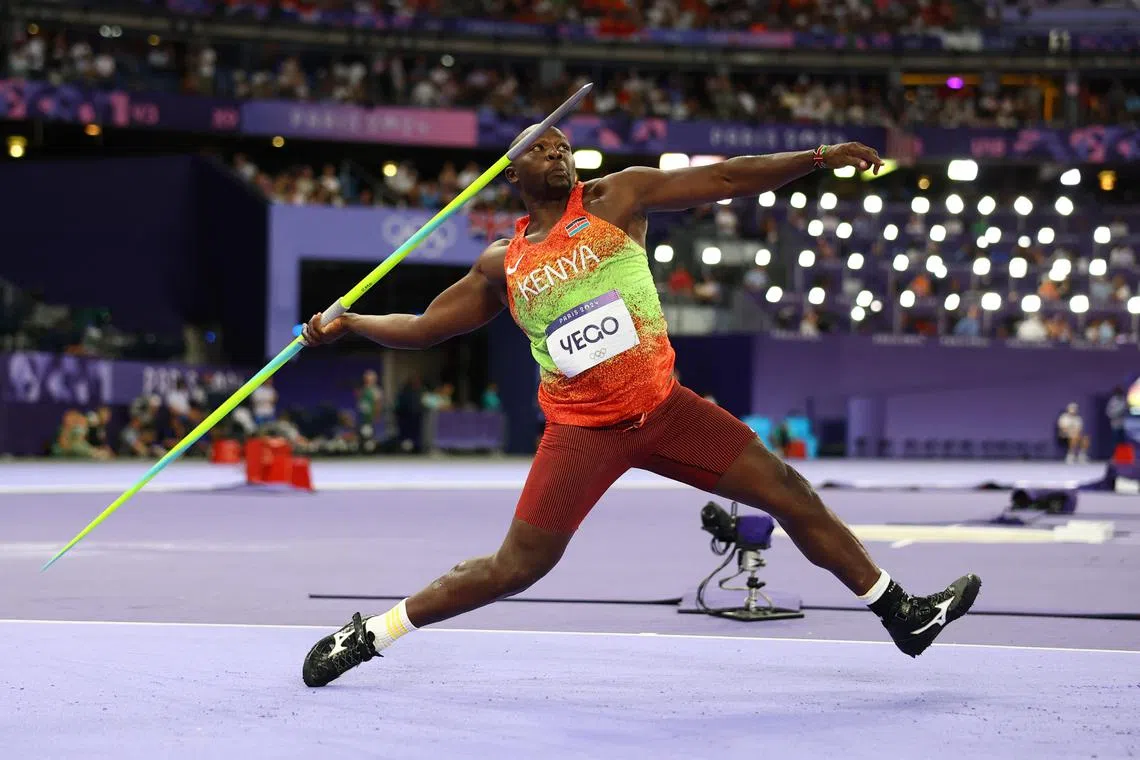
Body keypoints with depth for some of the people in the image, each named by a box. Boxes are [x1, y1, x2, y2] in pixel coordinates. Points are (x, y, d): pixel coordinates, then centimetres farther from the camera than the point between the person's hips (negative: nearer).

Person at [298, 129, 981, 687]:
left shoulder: (617, 196, 2)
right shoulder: (502, 264, 5)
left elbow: (724, 179, -3)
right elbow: (425, 326, 16)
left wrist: (819, 157, -10)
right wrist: (348, 324, 5)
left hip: (663, 406, 1)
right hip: (582, 430, -1)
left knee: (789, 492, -2)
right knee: (516, 568, -3)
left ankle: (903, 614, 11)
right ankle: (366, 636, 12)